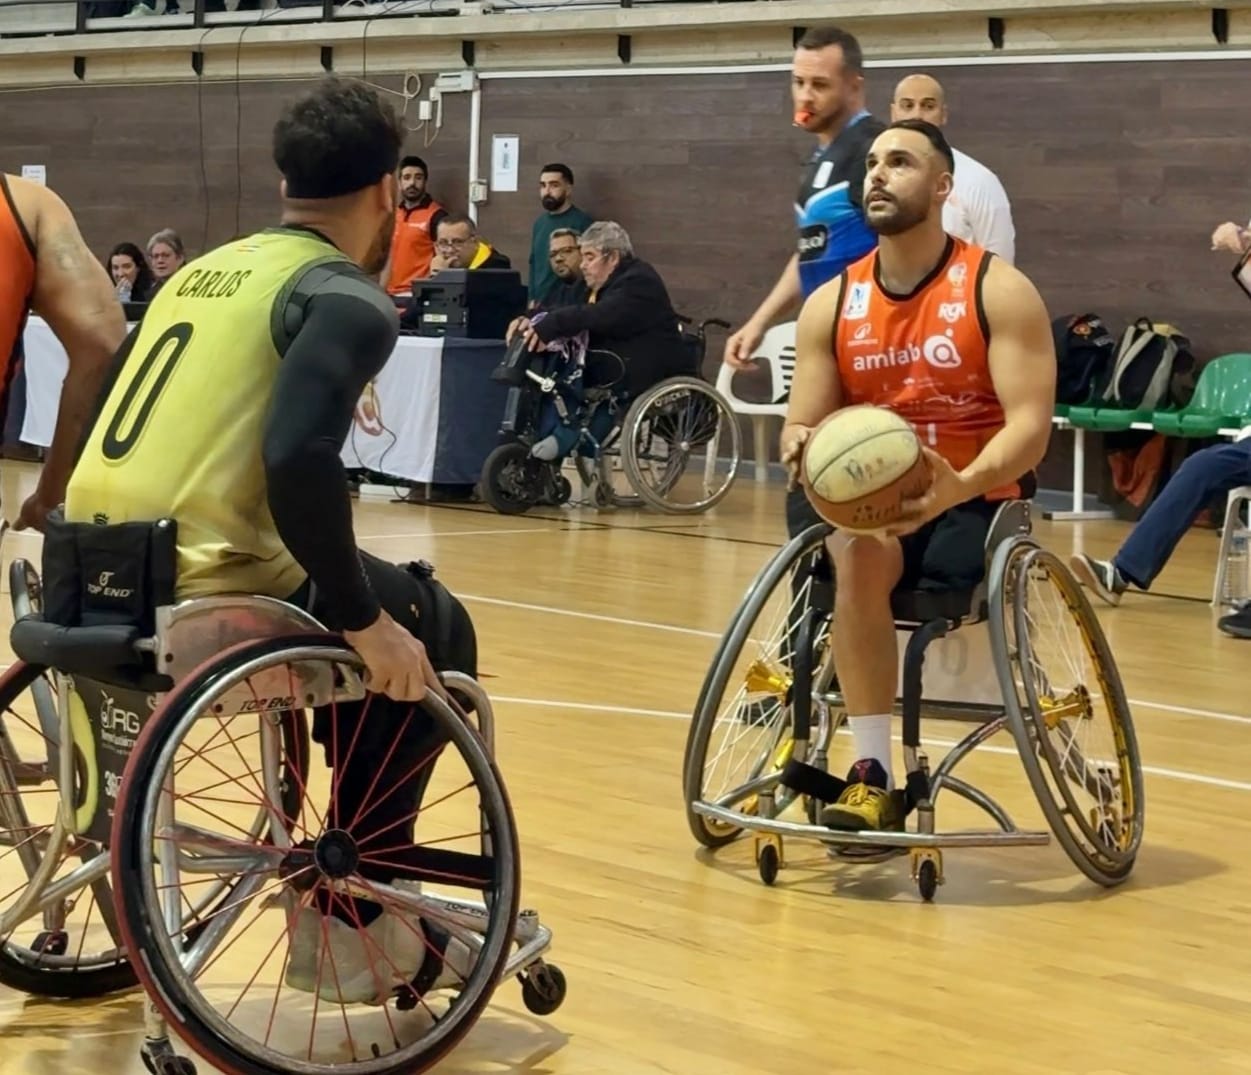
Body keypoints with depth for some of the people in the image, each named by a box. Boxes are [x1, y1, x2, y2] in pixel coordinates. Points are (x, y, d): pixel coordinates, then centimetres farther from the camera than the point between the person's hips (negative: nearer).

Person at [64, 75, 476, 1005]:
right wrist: (367, 621, -13)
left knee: (380, 604, 30)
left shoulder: (204, 270, 18)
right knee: (430, 634, 16)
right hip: (199, 593, -8)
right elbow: (298, 462, -23)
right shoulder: (346, 295, -6)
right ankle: (351, 924, 15)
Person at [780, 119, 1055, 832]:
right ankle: (876, 775, -29)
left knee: (862, 556, -31)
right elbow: (803, 426, 5)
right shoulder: (831, 304, 6)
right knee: (856, 551, -32)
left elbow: (1030, 425, -16)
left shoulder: (999, 291, -6)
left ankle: (874, 772, -13)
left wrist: (960, 486, -35)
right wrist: (801, 448, -21)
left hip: (980, 506, -2)